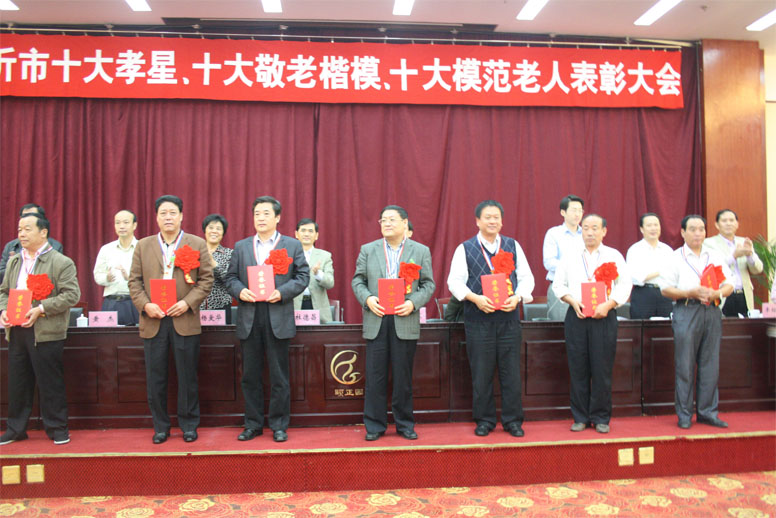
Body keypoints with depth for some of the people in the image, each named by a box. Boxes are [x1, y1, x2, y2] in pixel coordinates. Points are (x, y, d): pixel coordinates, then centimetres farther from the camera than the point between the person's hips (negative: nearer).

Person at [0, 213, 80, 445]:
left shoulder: (61, 262, -6)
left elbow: (71, 295, -12)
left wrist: (41, 309, -19)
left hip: (45, 332, -6)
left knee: (50, 383, 1)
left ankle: (57, 428, 13)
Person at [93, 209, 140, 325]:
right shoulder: (106, 249, 13)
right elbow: (97, 276, 13)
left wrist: (129, 277, -21)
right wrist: (107, 278, -8)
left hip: (136, 303, -2)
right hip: (111, 304, 3)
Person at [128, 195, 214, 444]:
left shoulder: (197, 244, 4)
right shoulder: (143, 246, 11)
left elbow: (206, 279, 0)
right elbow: (134, 281, 8)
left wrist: (188, 303, -12)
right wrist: (145, 305, -8)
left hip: (185, 320, -2)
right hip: (152, 321, 2)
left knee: (187, 377, 5)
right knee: (155, 379, 7)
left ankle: (189, 424, 19)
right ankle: (160, 426, 21)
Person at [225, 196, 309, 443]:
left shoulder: (292, 245, 6)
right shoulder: (241, 246, 14)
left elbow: (303, 276, 1)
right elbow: (231, 277, 11)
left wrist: (282, 292, -13)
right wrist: (240, 291, -10)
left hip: (278, 317, -2)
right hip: (249, 318, 3)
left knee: (279, 376, 3)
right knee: (250, 375, 9)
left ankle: (279, 425, 16)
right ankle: (253, 424, 22)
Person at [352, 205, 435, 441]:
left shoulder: (421, 251, 7)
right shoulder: (368, 250, 10)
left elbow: (428, 284, 5)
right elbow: (357, 280, 9)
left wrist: (413, 303, -11)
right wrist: (367, 299, -10)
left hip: (405, 322, -1)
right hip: (376, 321, 1)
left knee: (403, 376, 7)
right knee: (375, 375, 4)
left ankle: (405, 424, 21)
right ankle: (374, 425, 16)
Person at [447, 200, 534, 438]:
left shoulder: (513, 246, 9)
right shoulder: (465, 249, 2)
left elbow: (526, 278, 8)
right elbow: (454, 281, -2)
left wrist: (517, 297, -11)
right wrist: (475, 298, -17)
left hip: (509, 318, 2)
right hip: (478, 320, -1)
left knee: (511, 371, 5)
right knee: (481, 373, 5)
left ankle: (512, 420, 20)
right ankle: (484, 420, 20)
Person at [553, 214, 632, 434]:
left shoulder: (614, 256, 7)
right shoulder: (570, 257, 11)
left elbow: (625, 285, 0)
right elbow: (558, 285, 10)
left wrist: (608, 305, -14)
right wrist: (573, 301, -7)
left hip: (604, 317, -1)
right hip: (576, 317, 2)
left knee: (602, 369, 0)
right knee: (577, 368, 3)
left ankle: (601, 418, 14)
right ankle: (580, 417, 14)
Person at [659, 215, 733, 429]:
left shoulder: (715, 256, 14)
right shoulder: (675, 257, 3)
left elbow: (729, 286, 11)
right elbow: (666, 289, -2)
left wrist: (716, 294, -9)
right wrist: (691, 293, -15)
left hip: (712, 311, 4)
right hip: (686, 312, -3)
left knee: (710, 363, 6)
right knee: (685, 365, -1)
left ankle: (707, 412, 17)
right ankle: (684, 415, 7)